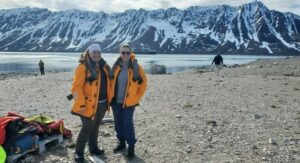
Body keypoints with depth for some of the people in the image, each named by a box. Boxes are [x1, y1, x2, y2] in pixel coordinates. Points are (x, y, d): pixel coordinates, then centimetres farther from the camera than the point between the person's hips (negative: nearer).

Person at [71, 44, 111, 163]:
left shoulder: (104, 66, 10)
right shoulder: (83, 67, -13)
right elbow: (76, 87, -18)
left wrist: (108, 100, 17)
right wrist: (81, 104, -21)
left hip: (102, 103, 7)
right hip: (89, 104, -7)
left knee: (95, 127, 19)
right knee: (87, 128, -3)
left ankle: (93, 148, 34)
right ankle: (79, 152, 14)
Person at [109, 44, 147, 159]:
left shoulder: (136, 67, -7)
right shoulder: (116, 66, 2)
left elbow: (143, 83, 0)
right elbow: (111, 81, 13)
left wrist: (138, 97, -4)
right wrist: (111, 95, 7)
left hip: (129, 101, -4)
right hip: (116, 101, 4)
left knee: (127, 123, -5)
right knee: (118, 122, 13)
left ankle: (131, 146, 10)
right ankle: (121, 142, 31)